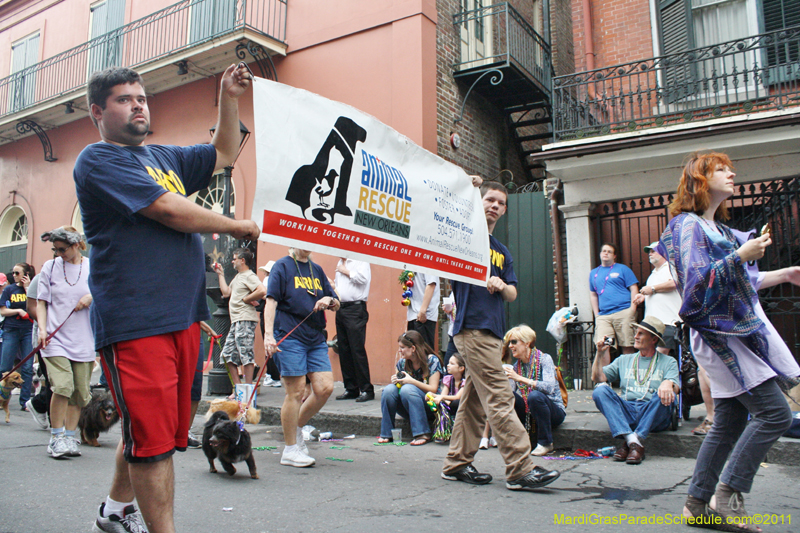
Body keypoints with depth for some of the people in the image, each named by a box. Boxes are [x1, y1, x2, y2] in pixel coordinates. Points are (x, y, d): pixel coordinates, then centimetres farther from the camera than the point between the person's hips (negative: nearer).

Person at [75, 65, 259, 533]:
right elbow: (171, 211, -15)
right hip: (136, 321, -8)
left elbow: (224, 155, 28)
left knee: (152, 428, 18)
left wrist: (229, 99, 16)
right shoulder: (98, 161, -4)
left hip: (183, 315, 8)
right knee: (152, 434, -4)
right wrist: (237, 226, -3)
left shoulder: (164, 157, 20)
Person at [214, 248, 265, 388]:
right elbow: (226, 292, 21)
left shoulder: (249, 276, -8)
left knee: (246, 355, -7)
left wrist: (246, 299, -13)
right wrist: (220, 274, 25)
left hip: (246, 320, -10)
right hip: (236, 321, 10)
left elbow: (262, 291, -22)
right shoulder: (237, 277, 23)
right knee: (228, 354, 10)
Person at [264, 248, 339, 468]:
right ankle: (290, 450, 10)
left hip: (316, 338, 6)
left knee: (325, 388, -2)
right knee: (296, 392, -4)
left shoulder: (317, 269, 18)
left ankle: (297, 428, 22)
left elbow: (336, 305, 21)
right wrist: (269, 334, -20)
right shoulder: (282, 266, 1)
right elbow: (271, 301, -9)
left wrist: (329, 301, -4)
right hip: (290, 336, -6)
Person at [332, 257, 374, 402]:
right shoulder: (340, 263, 21)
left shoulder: (360, 261, -4)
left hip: (355, 309, -8)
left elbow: (363, 277, -21)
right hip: (340, 308, 8)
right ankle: (351, 389, 16)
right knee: (344, 350, 8)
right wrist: (332, 287, 10)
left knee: (357, 349, -10)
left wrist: (346, 271, -8)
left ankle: (366, 389, -4)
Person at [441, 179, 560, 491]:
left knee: (475, 400, 10)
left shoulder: (502, 252, 22)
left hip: (493, 330, 8)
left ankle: (457, 464, 18)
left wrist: (500, 285, -6)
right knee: (499, 399, -10)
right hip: (472, 327, -8)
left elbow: (512, 294, 16)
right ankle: (520, 469, -8)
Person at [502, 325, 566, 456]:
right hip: (529, 412, 5)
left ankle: (545, 443, -17)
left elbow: (549, 387, -29)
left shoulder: (544, 358, -12)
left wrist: (520, 378, -34)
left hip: (554, 411, -5)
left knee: (535, 395, -35)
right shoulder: (516, 365, 4)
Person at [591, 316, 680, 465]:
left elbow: (675, 387, -3)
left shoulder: (668, 362, 17)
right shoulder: (624, 360, 25)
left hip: (654, 415, -2)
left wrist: (668, 383, -27)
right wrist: (600, 353, 7)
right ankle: (631, 439, -36)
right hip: (626, 412, 2)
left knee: (665, 394, -32)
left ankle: (637, 439, -35)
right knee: (600, 390, -23)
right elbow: (597, 378, 17)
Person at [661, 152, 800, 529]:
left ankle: (698, 503, 15)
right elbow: (698, 282, -20)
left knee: (729, 423, 8)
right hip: (718, 333, -9)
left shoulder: (718, 228, 20)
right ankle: (727, 493, -4)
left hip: (741, 330, 9)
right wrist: (741, 256, -21)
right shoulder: (688, 225, -9)